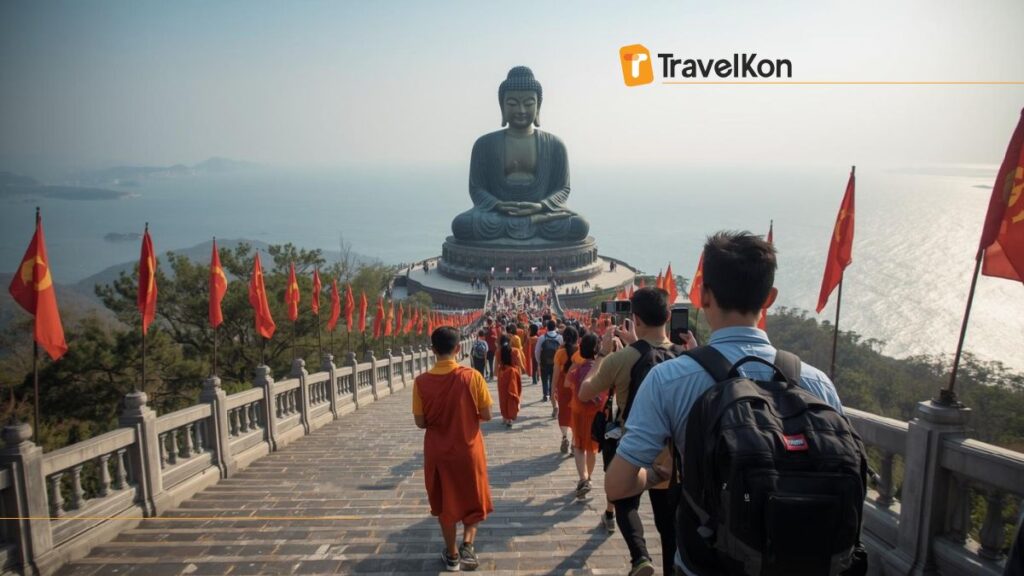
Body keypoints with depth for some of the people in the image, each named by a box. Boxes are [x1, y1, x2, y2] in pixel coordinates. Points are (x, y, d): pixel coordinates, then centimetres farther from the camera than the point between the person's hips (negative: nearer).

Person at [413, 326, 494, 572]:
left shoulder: (421, 382, -13)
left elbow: (421, 422, -5)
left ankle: (452, 554, 29)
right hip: (469, 449, -1)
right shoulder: (472, 376, -16)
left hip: (438, 452, 1)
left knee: (445, 503, 19)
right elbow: (486, 415, -9)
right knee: (473, 500, 21)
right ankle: (467, 545, 5)